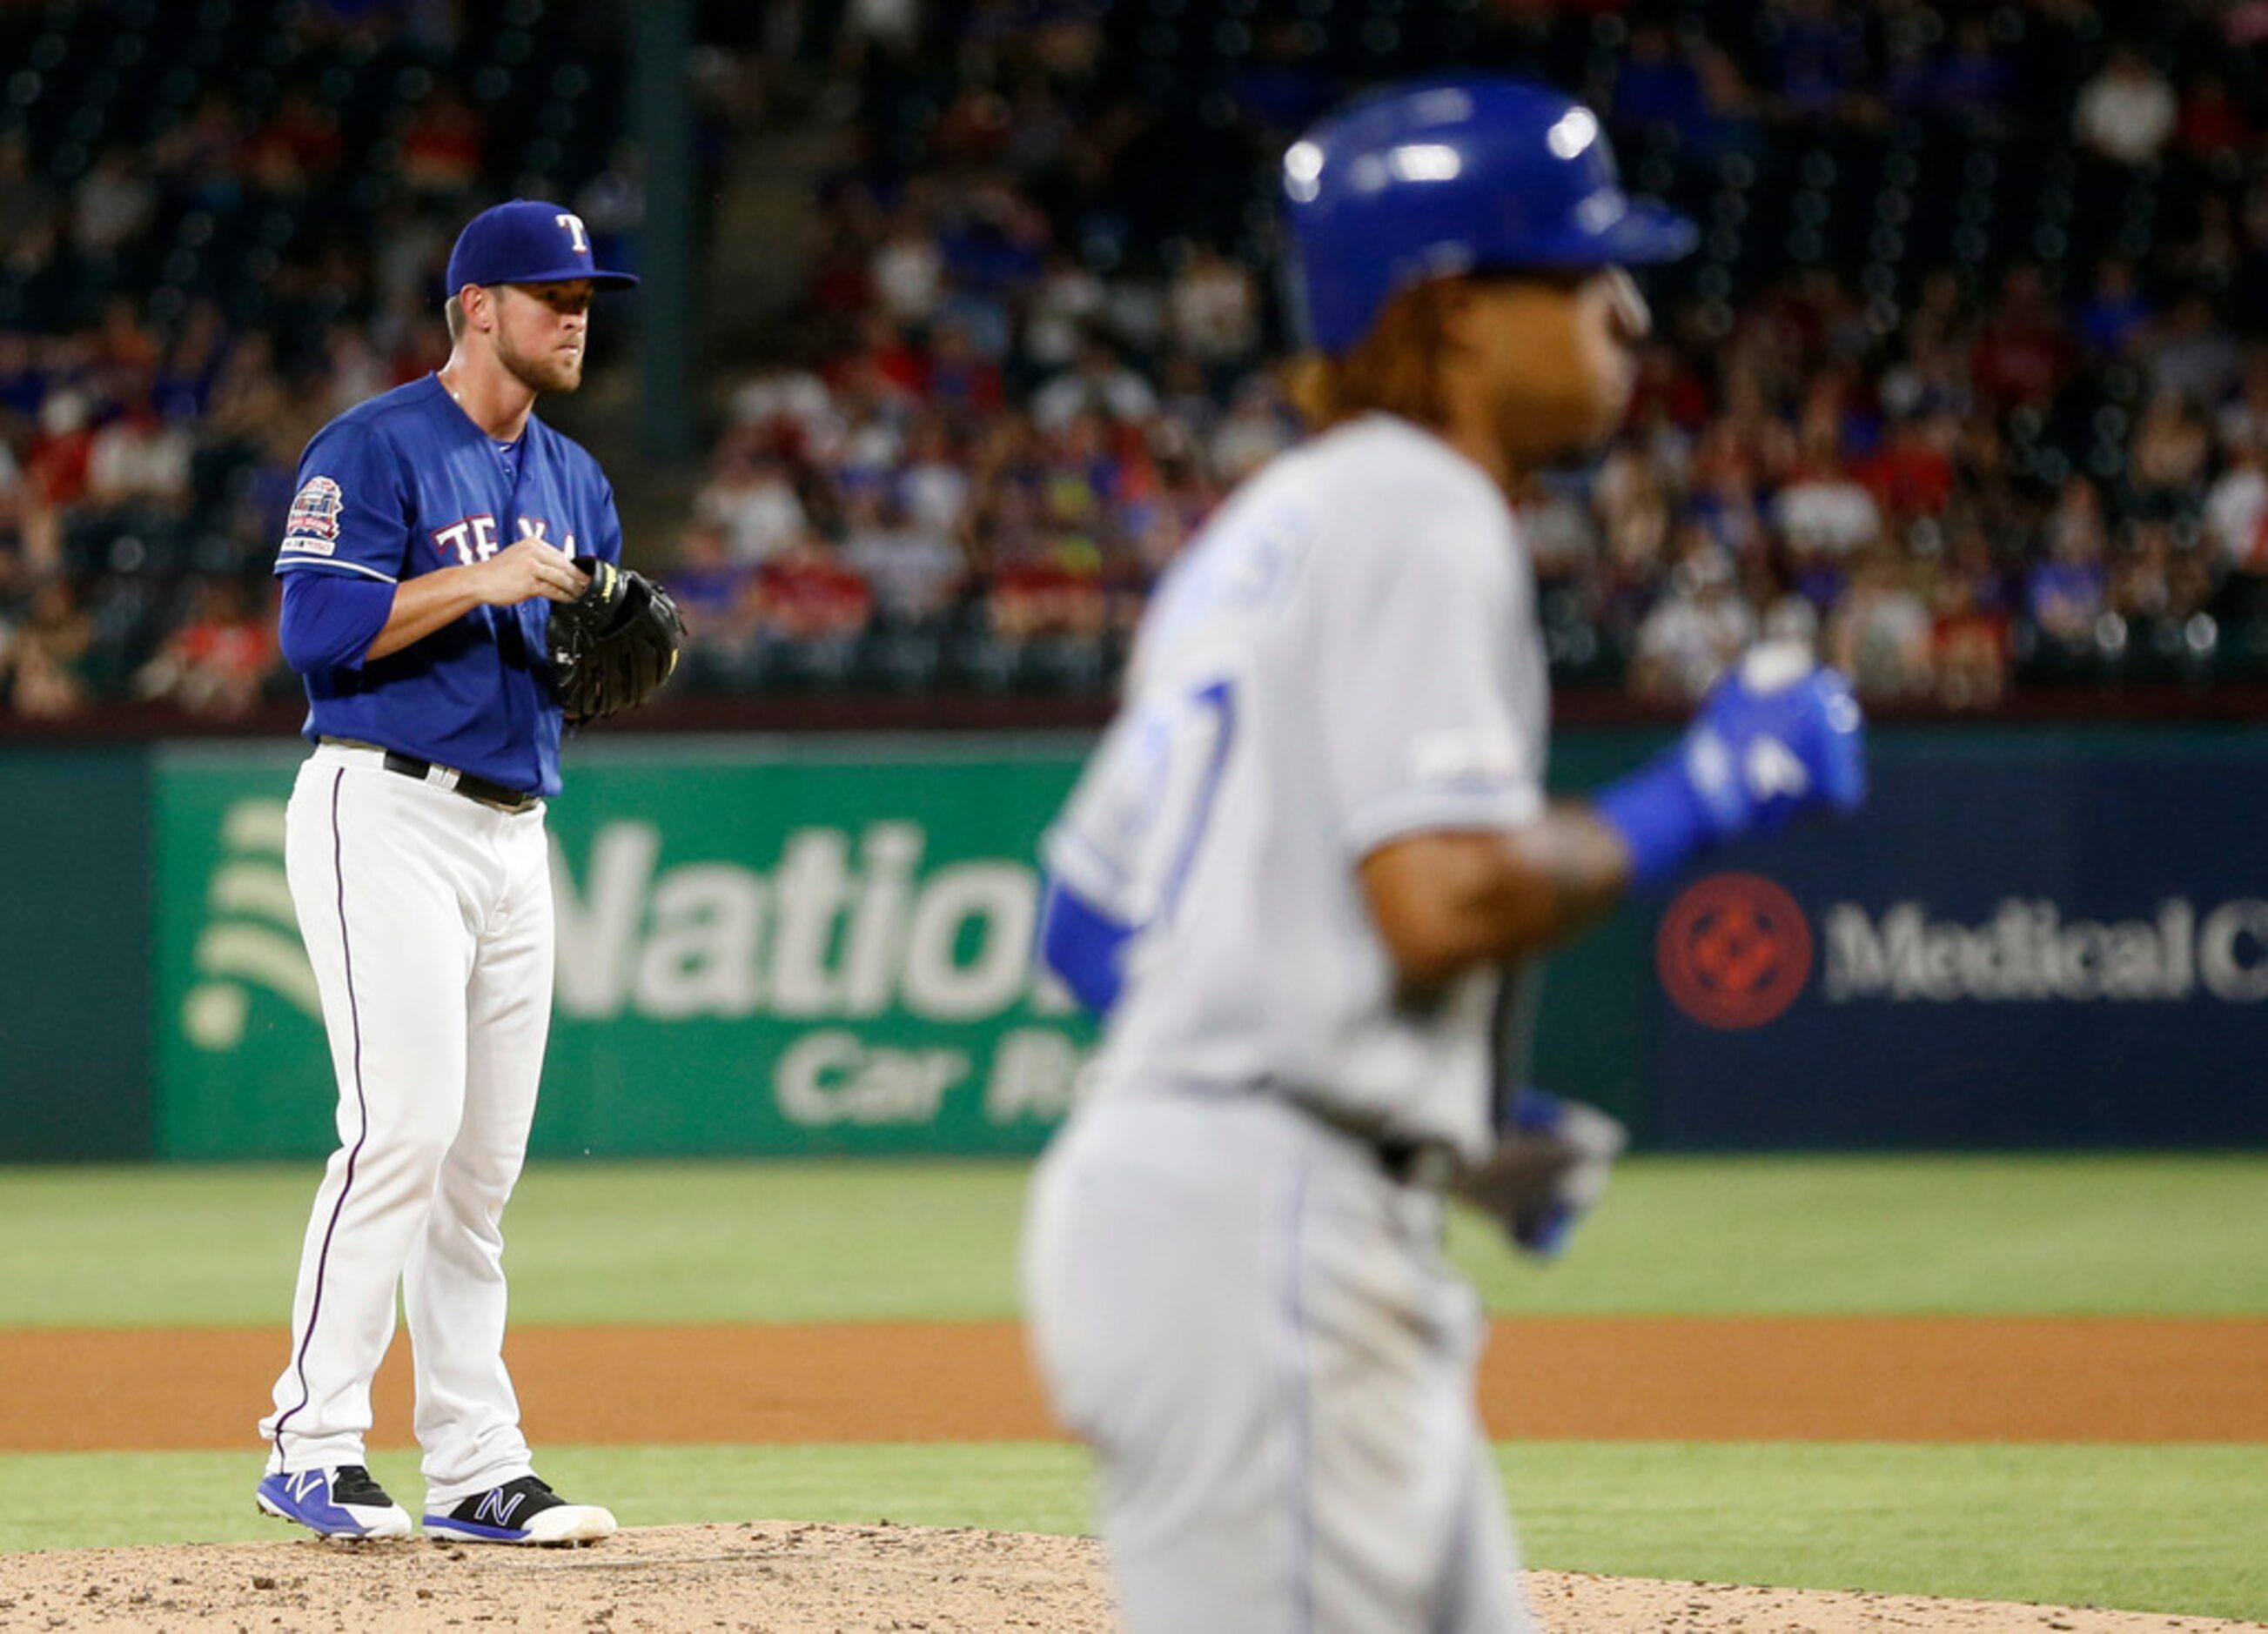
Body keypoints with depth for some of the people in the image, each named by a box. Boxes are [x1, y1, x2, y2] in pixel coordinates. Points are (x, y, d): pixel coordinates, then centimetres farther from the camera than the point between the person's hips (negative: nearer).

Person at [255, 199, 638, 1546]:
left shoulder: (574, 480, 18)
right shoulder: (376, 449, -6)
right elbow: (315, 627, -15)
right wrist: (483, 581, -19)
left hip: (516, 833, 8)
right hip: (387, 816, -8)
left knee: (485, 1164, 6)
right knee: (407, 1124, -17)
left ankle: (478, 1469, 7)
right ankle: (314, 1442, -13)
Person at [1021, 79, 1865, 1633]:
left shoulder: (1266, 527, 21)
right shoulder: (1418, 508, -8)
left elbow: (1085, 925, 22)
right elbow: (1440, 903, -21)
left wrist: (1464, 1110, 21)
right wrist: (1702, 792, -7)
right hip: (1273, 1218, -10)